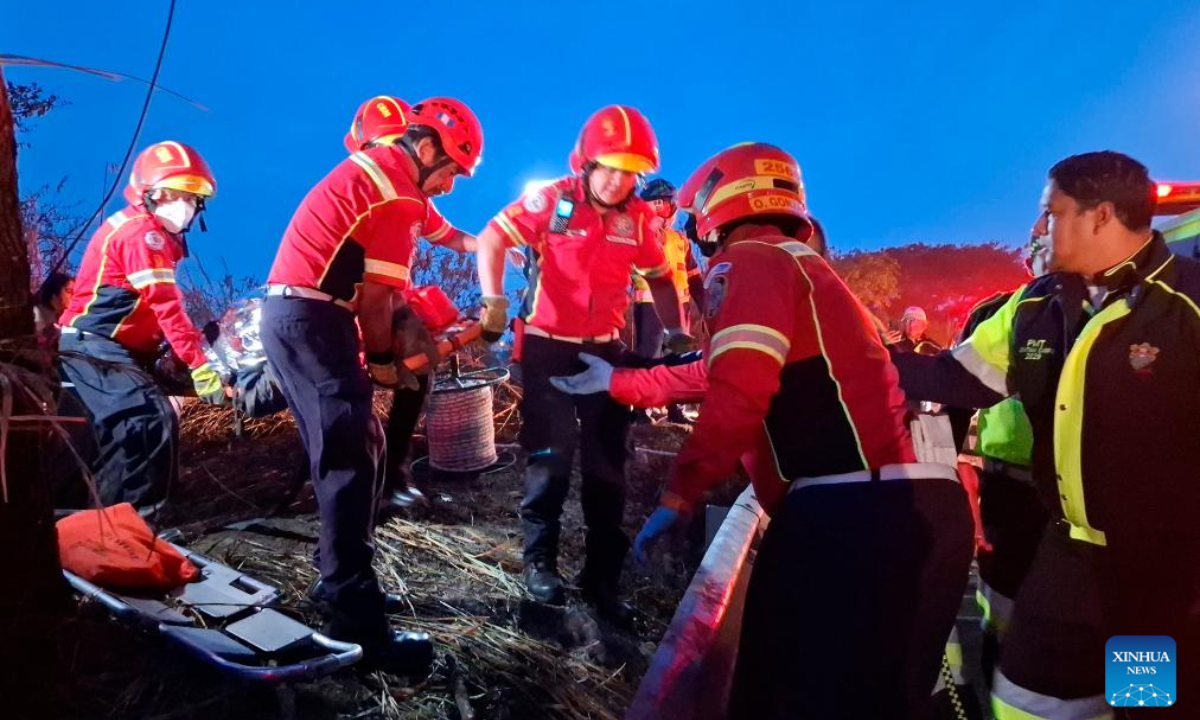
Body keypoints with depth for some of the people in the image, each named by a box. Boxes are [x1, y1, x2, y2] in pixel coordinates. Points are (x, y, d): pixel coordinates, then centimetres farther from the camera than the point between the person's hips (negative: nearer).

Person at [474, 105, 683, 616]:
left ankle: (602, 574, 18)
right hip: (548, 345, -3)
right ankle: (540, 561, 18)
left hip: (606, 349, 4)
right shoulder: (552, 199, -11)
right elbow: (492, 239, -10)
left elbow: (660, 277, 11)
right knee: (551, 458, -1)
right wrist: (493, 301, -23)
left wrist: (677, 332, 1)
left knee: (607, 464, 6)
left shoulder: (640, 218, -1)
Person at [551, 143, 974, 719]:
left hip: (862, 512, -10)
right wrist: (617, 382, 46)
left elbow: (737, 393, -20)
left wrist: (678, 495, -10)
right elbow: (710, 374, 36)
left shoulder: (750, 262, -4)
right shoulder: (794, 264, 27)